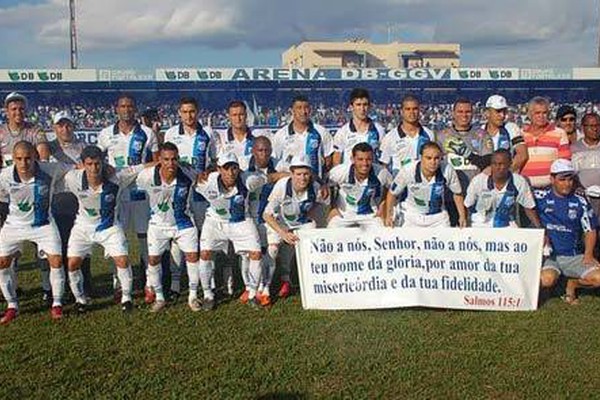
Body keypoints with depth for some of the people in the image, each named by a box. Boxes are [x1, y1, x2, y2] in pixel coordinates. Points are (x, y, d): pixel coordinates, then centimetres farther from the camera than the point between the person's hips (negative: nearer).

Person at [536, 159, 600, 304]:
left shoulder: (580, 202, 8)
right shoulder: (540, 197, -1)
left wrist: (588, 254, -2)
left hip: (574, 256, 4)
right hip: (548, 255, -3)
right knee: (547, 280, -34)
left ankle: (572, 283, 13)